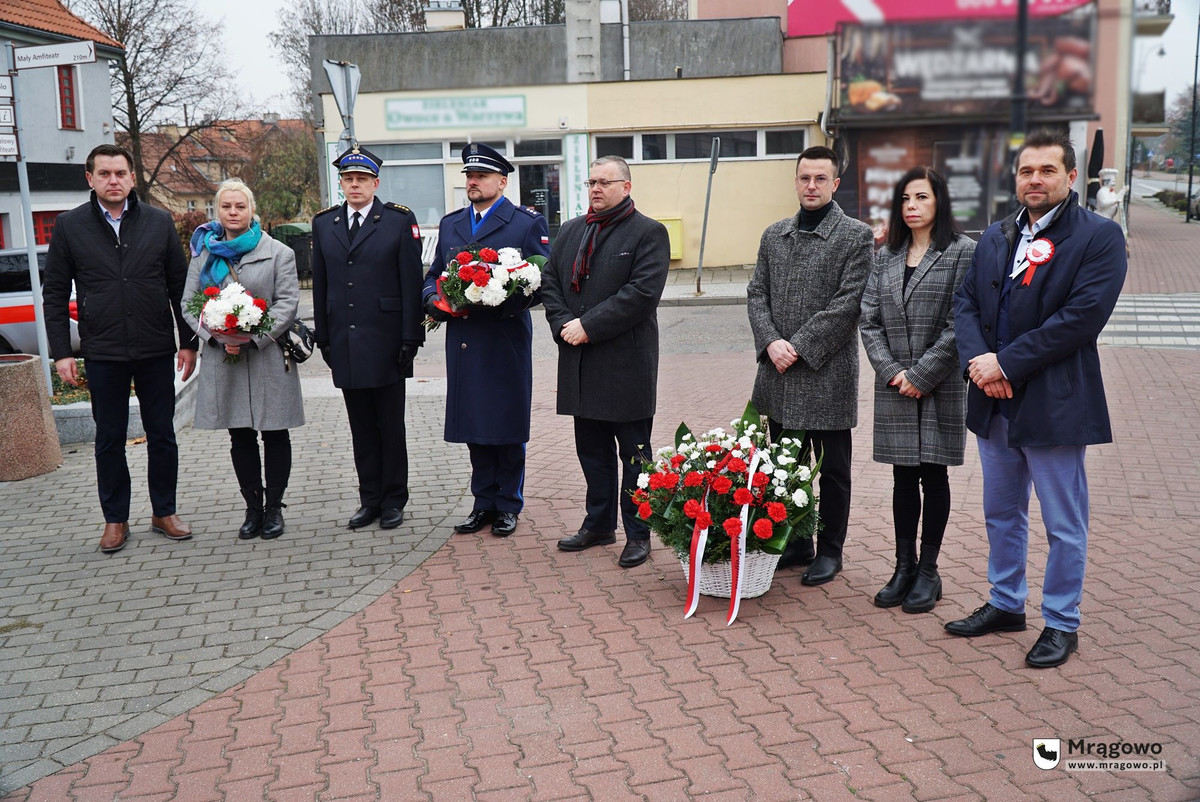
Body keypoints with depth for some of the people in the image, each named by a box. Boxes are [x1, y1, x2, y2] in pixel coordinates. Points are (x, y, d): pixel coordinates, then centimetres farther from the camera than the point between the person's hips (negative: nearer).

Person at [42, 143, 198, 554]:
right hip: (103, 354, 0)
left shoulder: (159, 222, 4)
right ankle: (115, 520, 21)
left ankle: (164, 512, 23)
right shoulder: (69, 226, 2)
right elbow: (55, 294, 4)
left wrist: (188, 342, 2)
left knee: (162, 435, 8)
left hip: (156, 350, 1)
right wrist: (61, 352, -3)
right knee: (109, 440, 9)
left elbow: (180, 286, 6)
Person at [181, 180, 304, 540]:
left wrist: (253, 336, -16)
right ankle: (253, 507, 19)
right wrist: (218, 336, -9)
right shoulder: (203, 253, 10)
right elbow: (188, 304, 8)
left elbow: (287, 303, -5)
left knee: (274, 434, 4)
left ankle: (274, 507, 16)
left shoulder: (278, 252, 2)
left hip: (268, 358, -2)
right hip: (222, 360, 3)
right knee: (240, 436, 8)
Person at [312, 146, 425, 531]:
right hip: (345, 343, 4)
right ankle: (370, 500, 20)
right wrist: (324, 338, 8)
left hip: (385, 341, -3)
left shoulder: (400, 220, -1)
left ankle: (393, 501, 17)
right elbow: (320, 286, 13)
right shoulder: (323, 224, 11)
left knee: (391, 426, 5)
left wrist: (410, 338, -9)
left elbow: (411, 283, -4)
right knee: (361, 428, 10)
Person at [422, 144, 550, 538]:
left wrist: (510, 302, -20)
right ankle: (484, 502, 21)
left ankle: (508, 505, 17)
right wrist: (436, 302, -2)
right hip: (463, 341, 5)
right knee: (474, 426, 10)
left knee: (507, 426, 3)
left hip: (506, 339, -5)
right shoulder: (450, 224, 16)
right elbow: (433, 276, 19)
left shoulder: (528, 222, 1)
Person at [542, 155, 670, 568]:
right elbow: (549, 280, 12)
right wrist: (563, 325, -6)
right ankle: (599, 524, 28)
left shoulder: (649, 232, -5)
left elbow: (643, 292, -16)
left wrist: (588, 326, -17)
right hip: (580, 363, 6)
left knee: (634, 453, 4)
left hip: (627, 363, -6)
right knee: (592, 450, 15)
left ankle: (638, 533, 15)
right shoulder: (570, 231, 15)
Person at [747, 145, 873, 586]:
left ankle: (829, 550, 21)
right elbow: (757, 294, 8)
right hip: (779, 374, 5)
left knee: (832, 470, 8)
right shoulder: (774, 235, 12)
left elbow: (847, 303, -12)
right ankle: (794, 542, 29)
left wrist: (799, 346, -15)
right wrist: (771, 342, -8)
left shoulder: (856, 235, -4)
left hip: (827, 373, -5)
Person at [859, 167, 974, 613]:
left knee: (933, 475, 5)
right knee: (903, 477, 10)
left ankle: (928, 572, 16)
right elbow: (869, 320, 5)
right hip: (894, 387, 4)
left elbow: (959, 324, -10)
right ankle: (904, 568, 19)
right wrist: (892, 371, -7)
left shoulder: (962, 252, -4)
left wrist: (922, 375, -13)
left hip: (940, 386, -4)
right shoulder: (886, 257, 10)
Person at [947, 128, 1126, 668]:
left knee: (1063, 525, 6)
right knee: (1001, 513, 19)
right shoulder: (995, 236, 12)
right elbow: (965, 301, 7)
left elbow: (1083, 315, -18)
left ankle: (1061, 623, 22)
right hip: (994, 401, 6)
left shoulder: (1099, 236, -7)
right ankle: (1006, 604, 35)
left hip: (1054, 403, -6)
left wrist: (1006, 363, -19)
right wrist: (978, 358, -12)